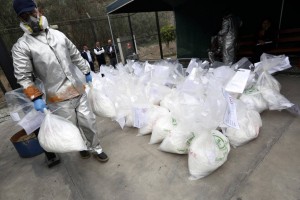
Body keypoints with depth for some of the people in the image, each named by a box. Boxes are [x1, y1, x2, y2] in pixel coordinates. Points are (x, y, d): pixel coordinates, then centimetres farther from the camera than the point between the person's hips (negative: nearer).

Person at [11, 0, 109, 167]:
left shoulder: (58, 35, 8)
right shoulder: (21, 46, -4)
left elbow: (76, 55, 17)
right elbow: (23, 77, -5)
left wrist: (87, 72, 20)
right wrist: (36, 98, -15)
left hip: (79, 90, 3)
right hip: (58, 99, -3)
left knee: (88, 122, 8)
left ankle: (96, 148, 29)